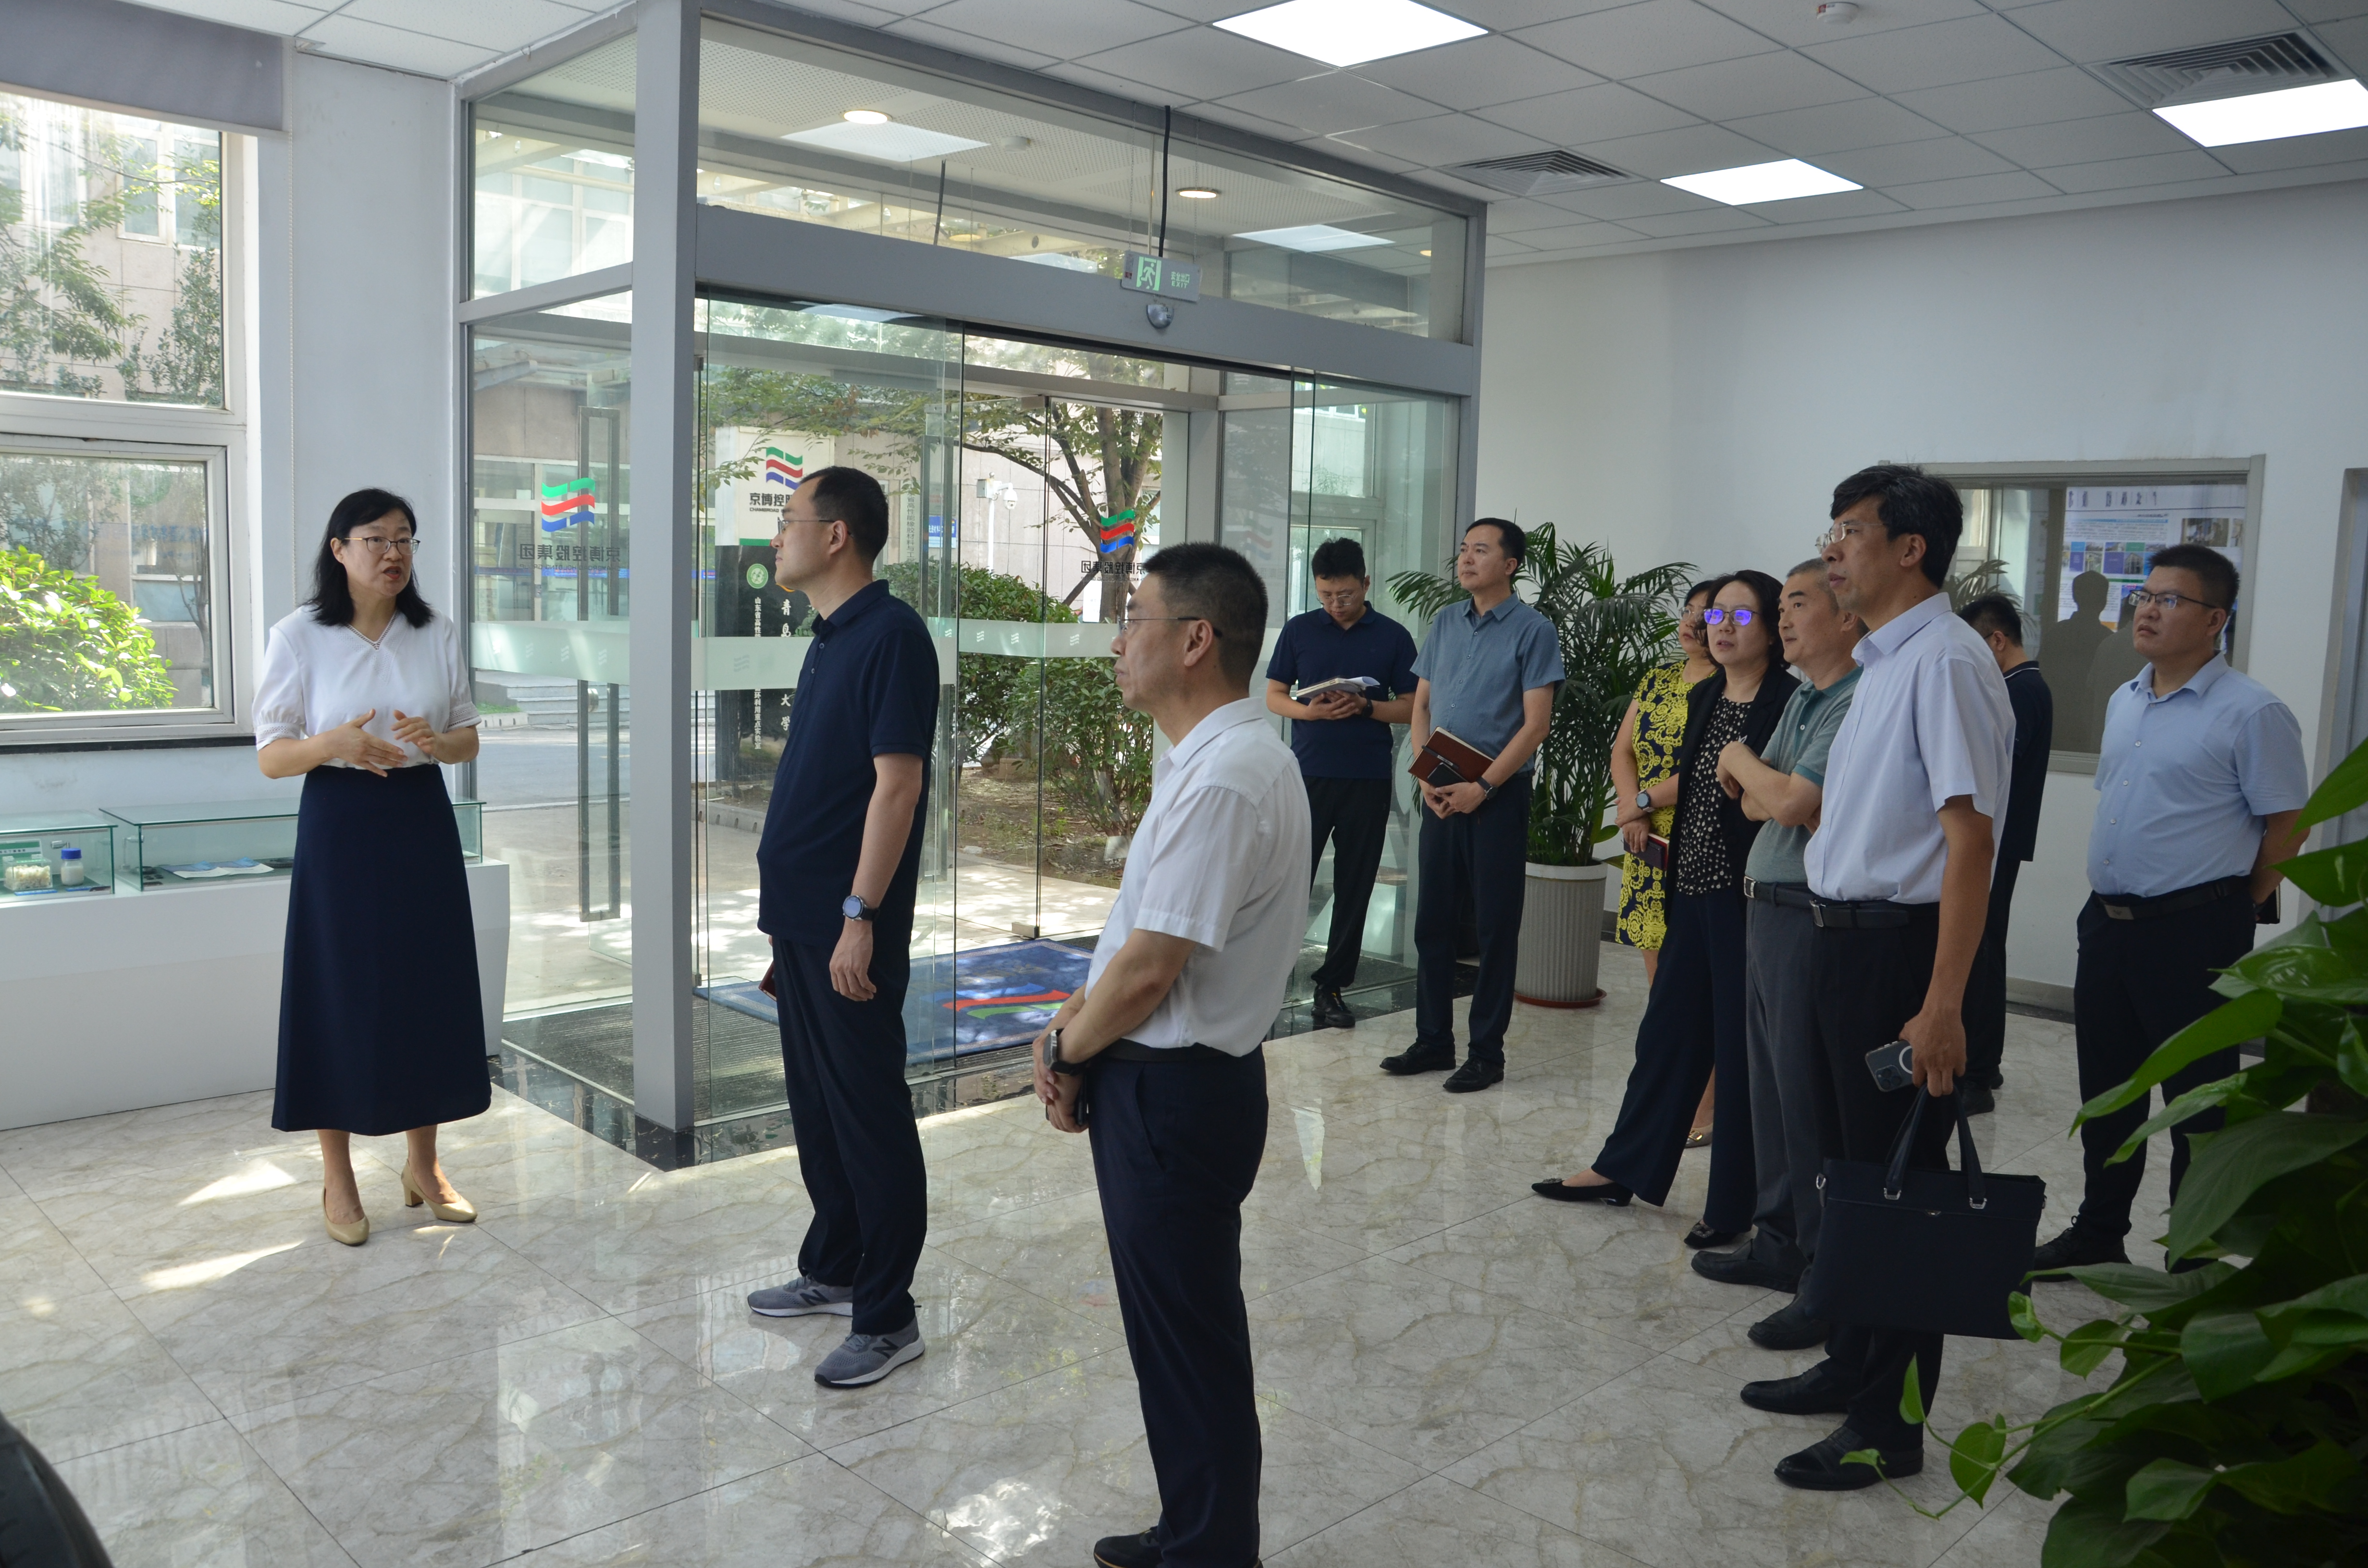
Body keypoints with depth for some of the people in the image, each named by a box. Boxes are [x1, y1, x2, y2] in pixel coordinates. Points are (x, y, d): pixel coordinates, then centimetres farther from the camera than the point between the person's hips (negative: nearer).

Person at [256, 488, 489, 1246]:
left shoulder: (439, 635, 4)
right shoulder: (299, 637, -4)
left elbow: (469, 737, 10)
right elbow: (270, 756, -4)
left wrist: (437, 740, -13)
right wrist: (332, 744, -24)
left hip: (423, 822, 3)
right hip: (339, 825, -3)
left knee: (430, 990, 6)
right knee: (340, 996, 1)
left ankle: (422, 1164, 23)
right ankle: (337, 1180, 17)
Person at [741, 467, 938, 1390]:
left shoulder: (890, 636, -15)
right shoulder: (830, 638, 14)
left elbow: (897, 785, -20)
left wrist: (860, 917, -23)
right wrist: (790, 910, 19)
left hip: (848, 927, -9)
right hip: (799, 918, 10)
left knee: (868, 1115, 0)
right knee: (815, 1105, 18)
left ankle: (887, 1317, 10)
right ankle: (833, 1270, 34)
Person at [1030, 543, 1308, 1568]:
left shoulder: (1223, 778, -24)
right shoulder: (1210, 757, 9)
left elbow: (1151, 966, -23)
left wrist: (1066, 1054, -7)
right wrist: (1078, 1015, 5)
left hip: (1173, 1095, -10)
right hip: (1169, 1084, 10)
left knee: (1190, 1341, 6)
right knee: (1178, 1330, 21)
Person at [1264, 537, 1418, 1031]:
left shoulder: (1394, 637, 4)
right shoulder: (1299, 630, 6)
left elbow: (1411, 707, 4)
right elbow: (1274, 695, 8)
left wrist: (1366, 707, -14)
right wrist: (1311, 711, -12)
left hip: (1368, 779, 1)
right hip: (1307, 773, 0)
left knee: (1354, 887, 6)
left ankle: (1333, 987, 17)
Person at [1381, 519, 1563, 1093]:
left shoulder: (1533, 631, -6)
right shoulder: (1445, 623, 10)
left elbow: (1535, 724, -11)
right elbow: (1421, 706, 12)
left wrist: (1483, 787, -16)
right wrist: (1426, 776, -3)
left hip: (1498, 796, -5)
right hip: (1441, 796, 5)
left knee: (1495, 926, 3)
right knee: (1432, 920, 10)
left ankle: (1486, 1052, 12)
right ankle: (1433, 1040, 22)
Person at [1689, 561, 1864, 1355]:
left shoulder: (1861, 706, -15)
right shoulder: (1800, 699, 15)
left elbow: (1789, 802, -22)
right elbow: (1754, 805, 14)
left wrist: (1742, 762, -3)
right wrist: (1778, 792, -8)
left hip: (1811, 919, -10)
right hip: (1767, 906, 10)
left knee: (1810, 1098, -4)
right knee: (1770, 1084, 16)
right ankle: (1779, 1242, 29)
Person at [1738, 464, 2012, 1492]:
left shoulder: (1944, 660, -17)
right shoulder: (1883, 660, 13)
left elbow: (1970, 838, -22)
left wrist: (1942, 1005, -25)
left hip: (1898, 945, -9)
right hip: (1843, 937, 10)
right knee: (1848, 1164, 19)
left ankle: (1889, 1423, 15)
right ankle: (1851, 1363, 36)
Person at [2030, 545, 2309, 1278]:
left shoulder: (2251, 713, -12)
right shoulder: (2124, 702, 11)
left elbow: (2287, 826, -9)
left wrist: (2227, 910, -1)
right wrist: (2115, 898, 17)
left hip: (2193, 934, -7)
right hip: (2108, 919, 7)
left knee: (2196, 1103, 4)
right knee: (2105, 1091, 17)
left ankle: (2195, 1259, 17)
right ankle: (2098, 1234, 31)